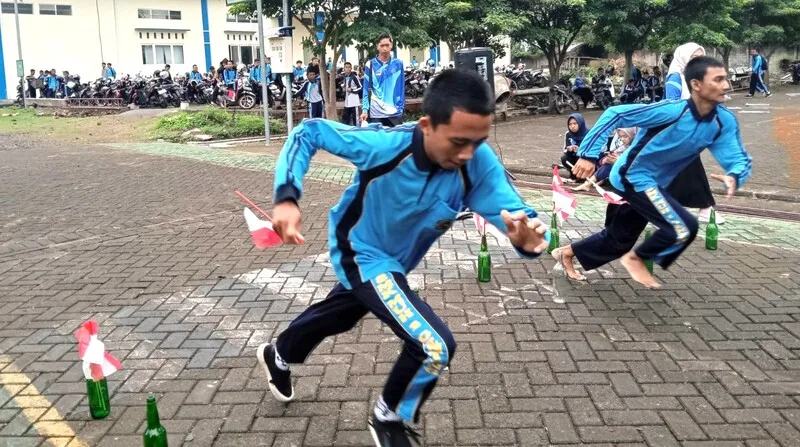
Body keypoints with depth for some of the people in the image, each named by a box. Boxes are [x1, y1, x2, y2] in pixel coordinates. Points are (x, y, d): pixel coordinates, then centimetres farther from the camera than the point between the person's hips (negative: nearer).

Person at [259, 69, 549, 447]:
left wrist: (529, 237, -59)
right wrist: (287, 197, -35)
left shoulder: (478, 163, -30)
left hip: (397, 259, 6)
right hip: (361, 253, -5)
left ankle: (278, 356, 66)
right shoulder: (383, 145, -36)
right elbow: (309, 132, -24)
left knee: (339, 315, 32)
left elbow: (518, 215, -35)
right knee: (434, 344, -19)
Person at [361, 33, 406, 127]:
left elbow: (401, 88, 8)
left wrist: (401, 107, 2)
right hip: (375, 113, -1)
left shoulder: (398, 64, 5)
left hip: (395, 113, 1)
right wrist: (365, 110, -6)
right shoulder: (370, 65, 2)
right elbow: (367, 90, 2)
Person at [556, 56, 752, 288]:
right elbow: (615, 114, -26)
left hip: (655, 183, 8)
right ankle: (636, 258, 7)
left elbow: (739, 157, -8)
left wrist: (734, 176, -33)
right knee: (684, 227, -18)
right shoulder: (673, 111, -28)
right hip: (634, 177, -8)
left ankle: (567, 252, 41)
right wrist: (589, 155, -29)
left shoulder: (724, 121, -10)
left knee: (618, 239, 20)